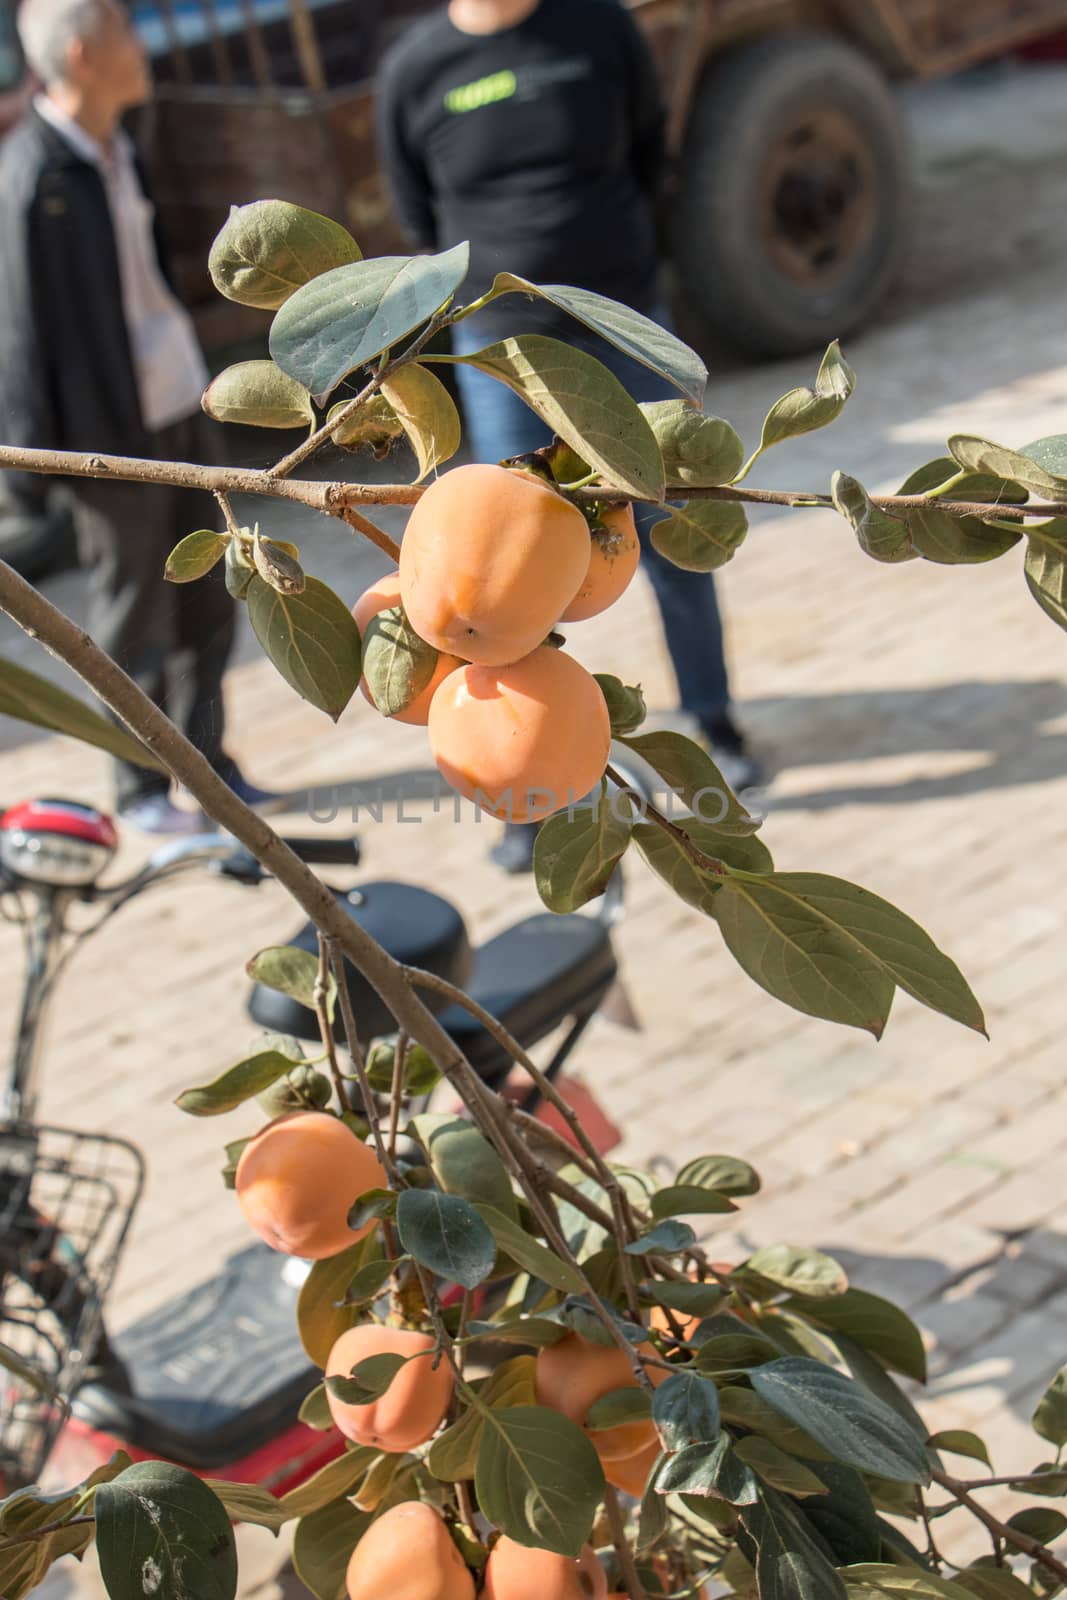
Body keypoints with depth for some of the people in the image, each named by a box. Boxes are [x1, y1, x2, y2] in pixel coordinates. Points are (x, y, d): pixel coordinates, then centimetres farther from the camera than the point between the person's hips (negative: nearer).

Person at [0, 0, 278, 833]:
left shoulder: (118, 150, 9)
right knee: (134, 618, 4)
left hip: (181, 404, 8)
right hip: (114, 428, -8)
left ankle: (206, 762, 29)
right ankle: (143, 789, 18)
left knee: (207, 602, 14)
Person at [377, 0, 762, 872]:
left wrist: (619, 259, 12)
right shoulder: (415, 70, -7)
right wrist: (503, 282, 11)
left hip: (628, 326, 1)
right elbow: (420, 215, 7)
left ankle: (715, 721, 30)